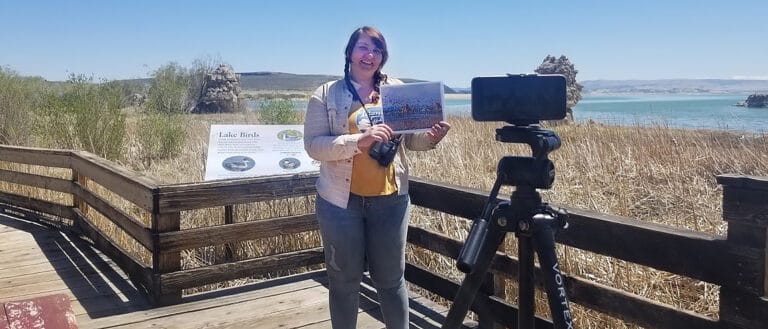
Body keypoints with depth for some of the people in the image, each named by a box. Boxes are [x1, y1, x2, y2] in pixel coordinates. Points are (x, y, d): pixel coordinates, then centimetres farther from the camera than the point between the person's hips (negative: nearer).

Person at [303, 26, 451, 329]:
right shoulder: (326, 95, -2)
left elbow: (410, 139, 10)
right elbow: (313, 145, -11)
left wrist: (431, 137, -13)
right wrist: (359, 140, -24)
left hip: (390, 199, 2)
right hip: (342, 201, -1)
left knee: (391, 278, 13)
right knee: (344, 280, 12)